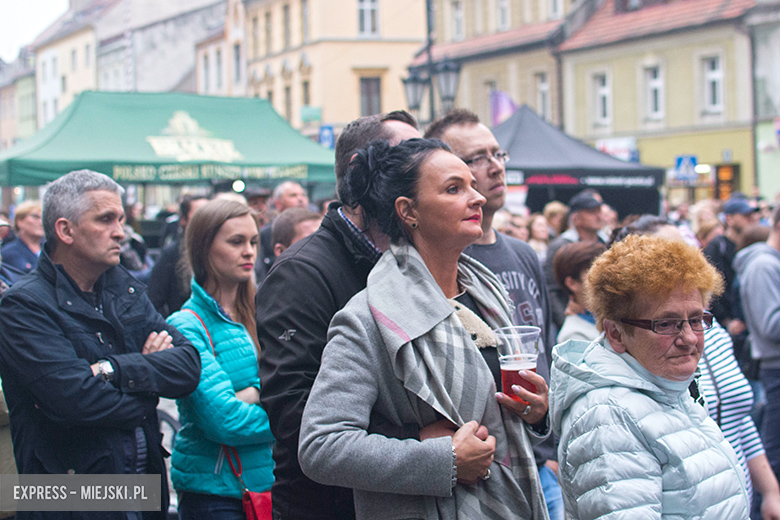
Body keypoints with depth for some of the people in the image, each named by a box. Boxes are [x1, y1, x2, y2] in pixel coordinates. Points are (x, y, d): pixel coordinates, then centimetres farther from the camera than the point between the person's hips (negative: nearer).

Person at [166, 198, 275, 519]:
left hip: (269, 481, 6)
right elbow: (224, 421, -19)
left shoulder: (256, 314, 9)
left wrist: (256, 394, -18)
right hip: (214, 493, -6)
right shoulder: (187, 326, -12)